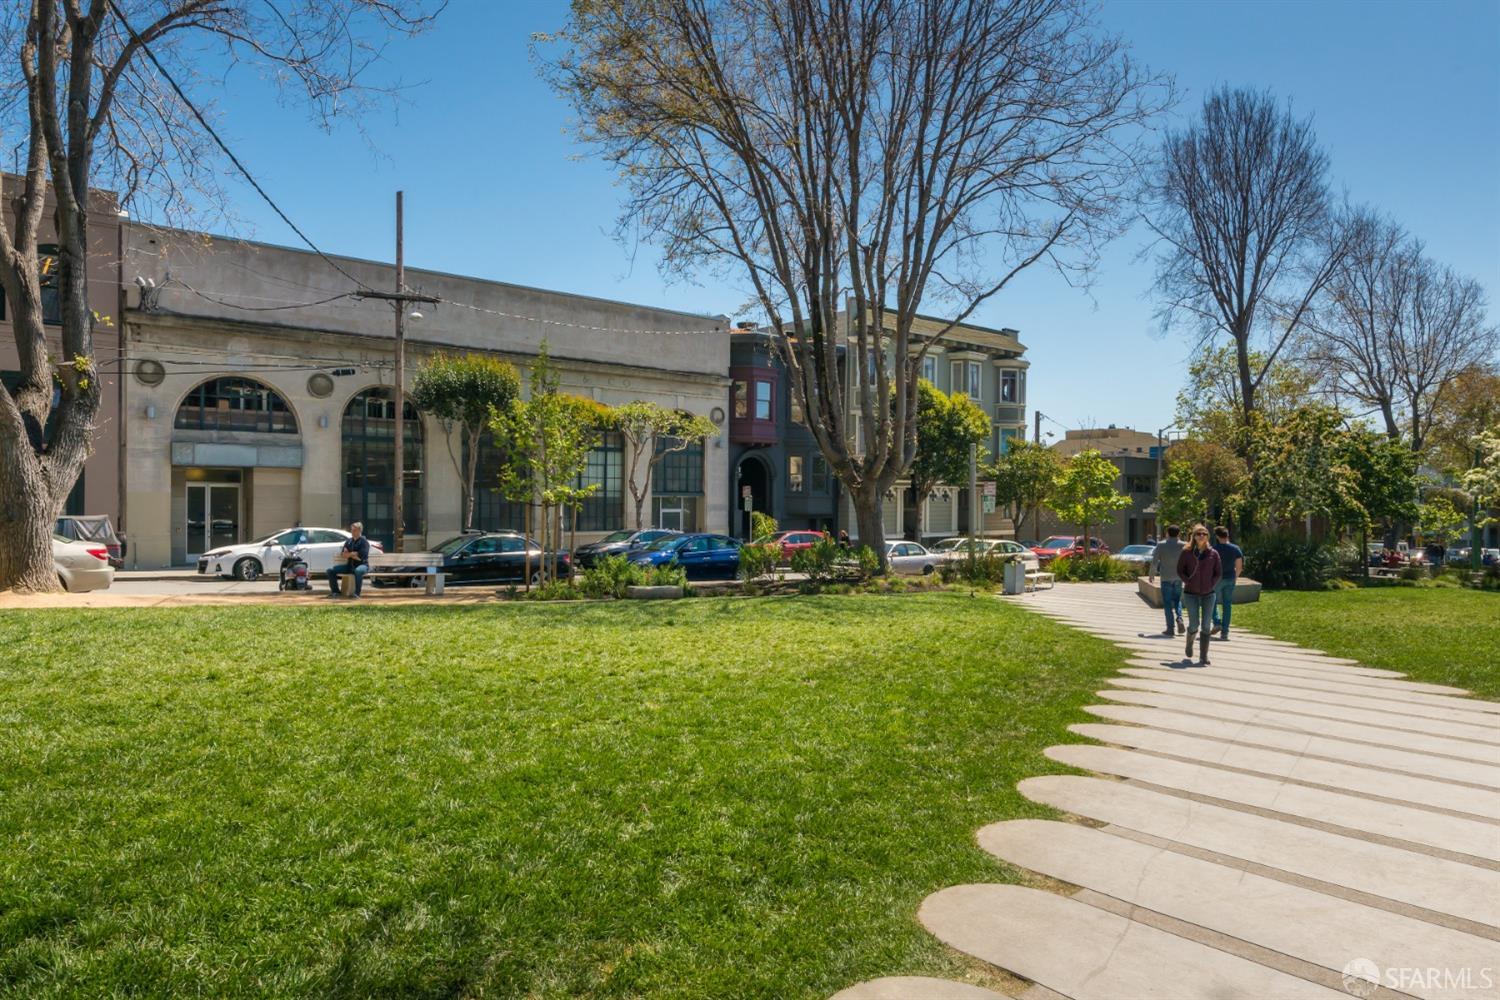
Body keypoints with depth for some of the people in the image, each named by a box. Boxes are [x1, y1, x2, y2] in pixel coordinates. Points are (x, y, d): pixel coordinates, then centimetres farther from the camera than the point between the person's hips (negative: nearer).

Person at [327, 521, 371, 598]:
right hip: (349, 565, 7)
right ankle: (335, 591, 3)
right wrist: (353, 554, -9)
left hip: (362, 565, -7)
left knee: (358, 571, -43)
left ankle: (357, 593, -34)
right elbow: (342, 555, 9)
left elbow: (360, 557, -16)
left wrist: (349, 554, -3)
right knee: (330, 570, -7)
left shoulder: (364, 542, -5)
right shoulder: (348, 541, 15)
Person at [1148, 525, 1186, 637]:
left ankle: (1170, 629, 0)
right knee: (1177, 600, 19)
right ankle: (1179, 618, -5)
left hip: (1166, 577, -2)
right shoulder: (1183, 545, -1)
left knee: (1167, 603, 3)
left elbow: (1154, 562, -5)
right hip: (1178, 577, 2)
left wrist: (1151, 574, 9)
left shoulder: (1161, 545, -5)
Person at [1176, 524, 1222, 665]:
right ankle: (1189, 645, 28)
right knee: (1194, 624, -4)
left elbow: (1219, 572, 7)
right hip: (1191, 594, -2)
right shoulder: (1187, 552, -3)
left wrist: (1211, 584, -4)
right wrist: (1188, 582, -6)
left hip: (1208, 594, 2)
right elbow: (1180, 570, 3)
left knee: (1205, 626, 0)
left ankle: (1203, 657, 6)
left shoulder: (1213, 553, 0)